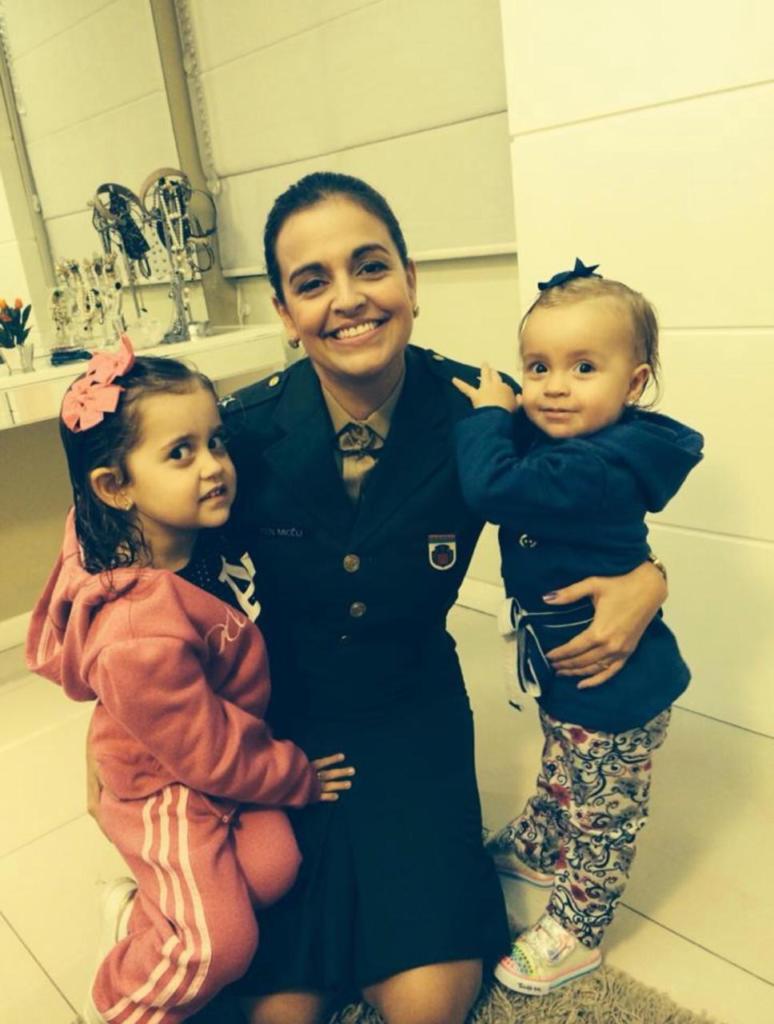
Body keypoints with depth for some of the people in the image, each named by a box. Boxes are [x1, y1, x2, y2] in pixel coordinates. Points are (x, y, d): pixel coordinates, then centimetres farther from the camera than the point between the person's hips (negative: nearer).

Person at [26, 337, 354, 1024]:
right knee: (220, 943, -8)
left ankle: (144, 905, 18)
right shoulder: (140, 633, -36)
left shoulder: (210, 548, -14)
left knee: (273, 870, -6)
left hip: (234, 766, 7)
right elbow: (205, 748, -23)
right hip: (168, 794, -7)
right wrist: (296, 778, -9)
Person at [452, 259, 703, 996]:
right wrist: (497, 411, -8)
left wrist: (489, 413, -25)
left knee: (602, 816, 15)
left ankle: (575, 933, 35)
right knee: (561, 775, 32)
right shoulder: (554, 440, -5)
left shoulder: (602, 466, -33)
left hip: (612, 687, -9)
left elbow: (492, 487, -42)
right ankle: (536, 851, 56)